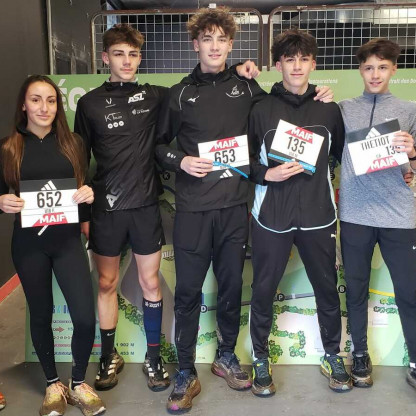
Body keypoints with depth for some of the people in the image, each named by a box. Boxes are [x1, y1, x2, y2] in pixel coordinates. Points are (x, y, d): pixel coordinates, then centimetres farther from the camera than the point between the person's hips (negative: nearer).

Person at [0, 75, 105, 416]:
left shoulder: (73, 143, 4)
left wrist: (88, 195, -10)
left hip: (67, 240, 1)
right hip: (28, 244, 0)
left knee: (85, 317, -6)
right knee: (41, 315, 13)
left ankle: (79, 383, 22)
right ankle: (53, 384, 34)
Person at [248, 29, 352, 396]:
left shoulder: (329, 110, 5)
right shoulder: (261, 109, 0)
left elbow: (343, 155, 15)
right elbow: (245, 160, 2)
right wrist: (267, 174, -15)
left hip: (318, 215, 2)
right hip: (272, 216, -1)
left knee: (327, 288, 12)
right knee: (264, 290, 8)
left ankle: (333, 356, 34)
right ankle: (261, 359, 28)